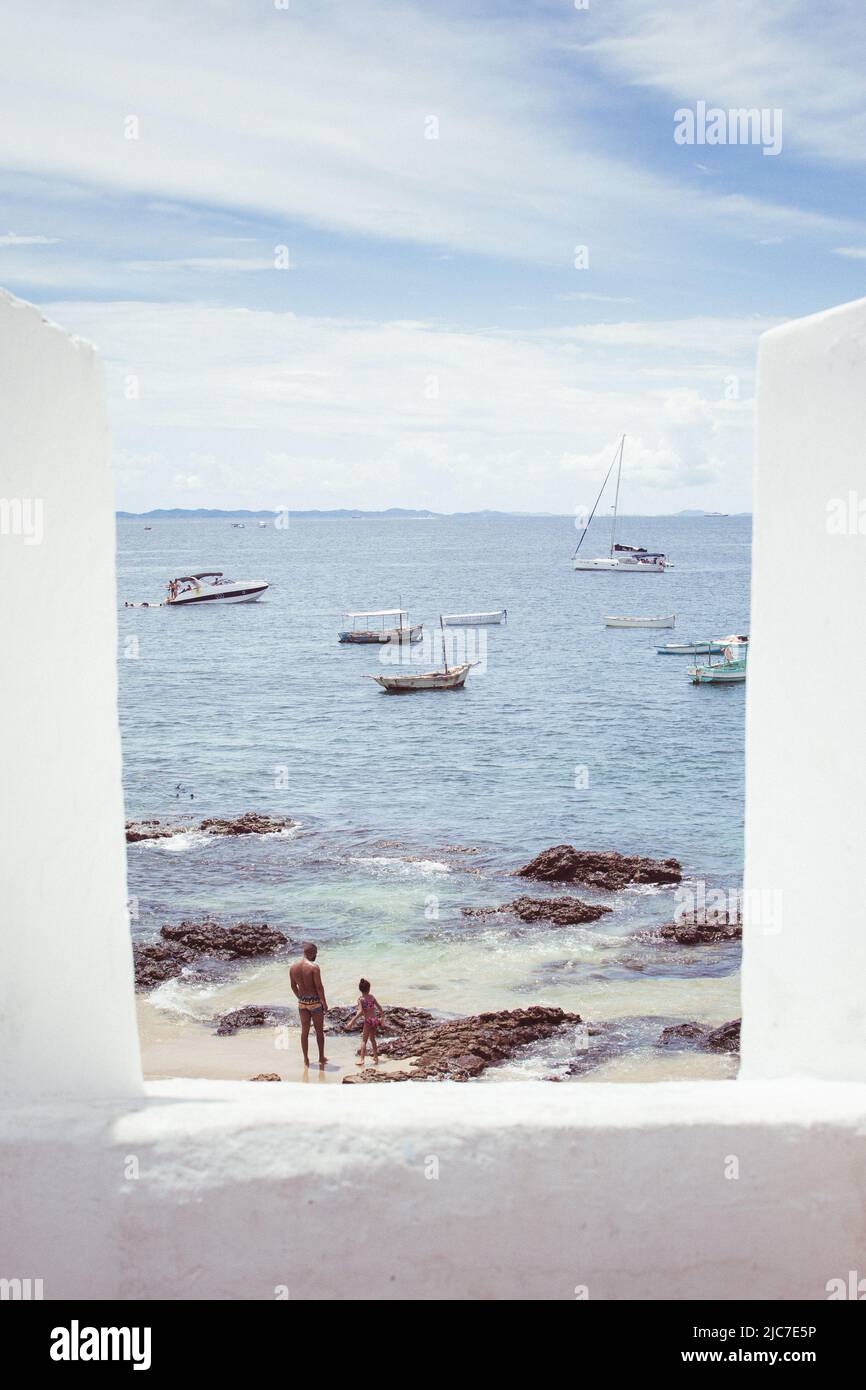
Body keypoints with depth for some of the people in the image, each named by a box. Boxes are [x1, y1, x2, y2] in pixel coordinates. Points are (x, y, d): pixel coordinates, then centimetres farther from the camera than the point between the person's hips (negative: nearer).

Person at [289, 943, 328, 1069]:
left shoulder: (293, 966, -1)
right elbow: (319, 987, -18)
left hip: (302, 1002, 5)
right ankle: (321, 1058, 21)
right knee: (319, 1031, 11)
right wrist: (324, 1002, -6)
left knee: (304, 1031, 13)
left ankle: (306, 1059, 16)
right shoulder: (314, 967, -19)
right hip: (315, 1001, -5)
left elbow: (293, 985, 9)